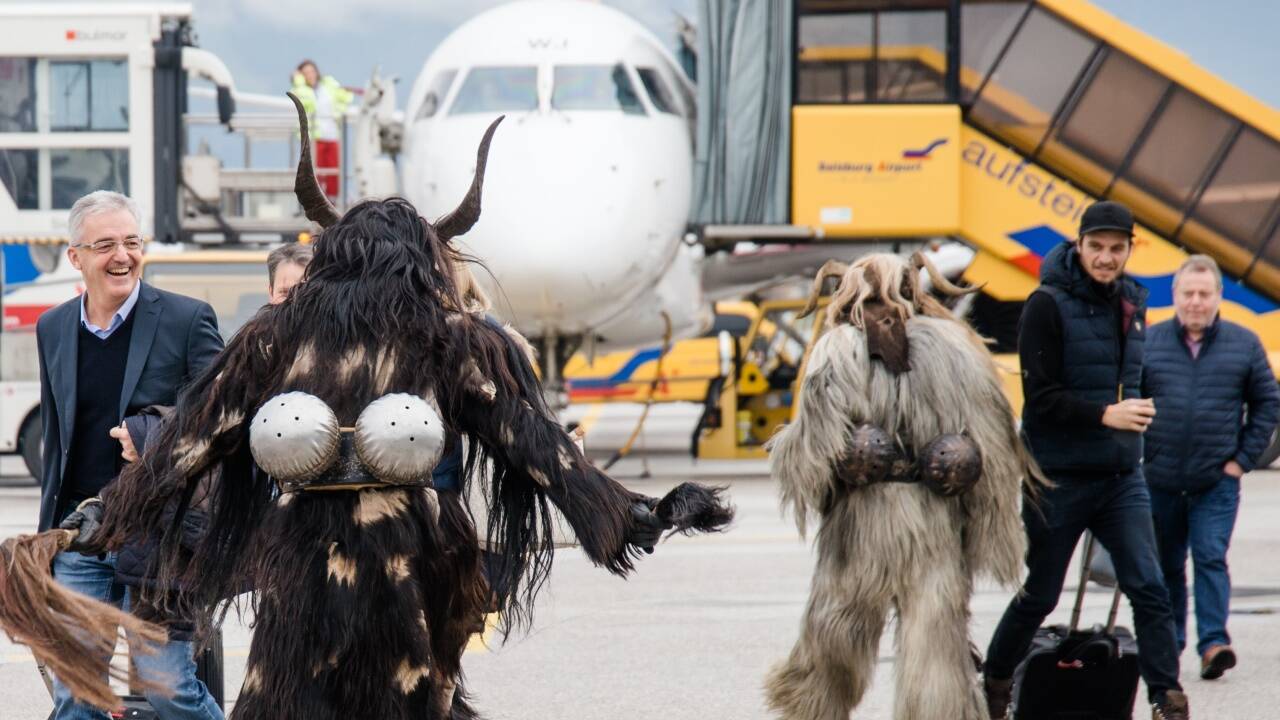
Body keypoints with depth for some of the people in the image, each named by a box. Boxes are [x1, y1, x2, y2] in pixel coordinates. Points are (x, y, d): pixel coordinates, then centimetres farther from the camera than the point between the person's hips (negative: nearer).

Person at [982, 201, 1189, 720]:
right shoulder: (1049, 304, -11)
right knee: (1040, 595, 8)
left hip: (1122, 477, 5)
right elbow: (1040, 397, -16)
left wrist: (1135, 415, 10)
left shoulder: (1131, 302, 7)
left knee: (1149, 588, -7)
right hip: (1060, 477, -4)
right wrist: (1105, 415, -22)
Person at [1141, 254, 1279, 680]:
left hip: (1216, 483, -2)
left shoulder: (1244, 344, 3)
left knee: (1210, 559, -11)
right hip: (1160, 481, 2)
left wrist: (1244, 459, 0)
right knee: (1165, 566, 10)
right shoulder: (1148, 342, 3)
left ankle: (1214, 643, -13)